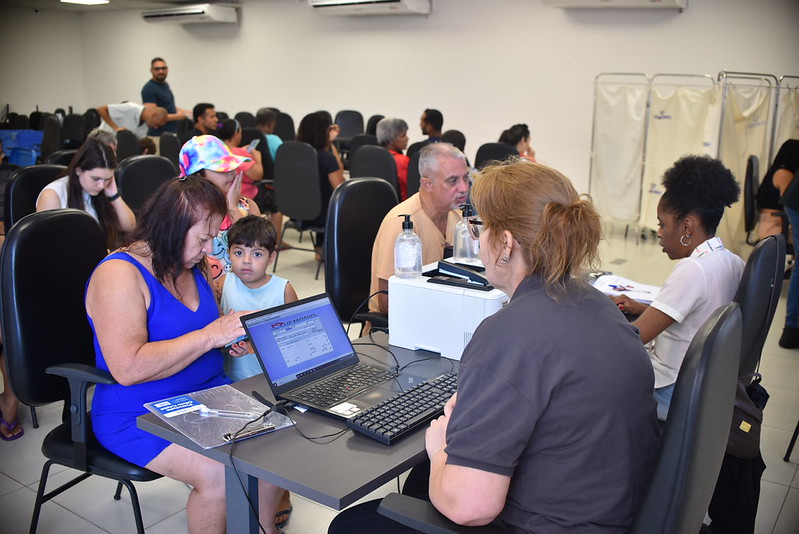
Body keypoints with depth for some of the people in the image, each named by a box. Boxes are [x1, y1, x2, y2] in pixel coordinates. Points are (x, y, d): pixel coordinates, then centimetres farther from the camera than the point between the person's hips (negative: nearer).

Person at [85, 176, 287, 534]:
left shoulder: (194, 265, 7)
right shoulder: (118, 275, -19)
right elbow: (128, 369, -29)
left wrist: (229, 338, 2)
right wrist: (209, 336, -27)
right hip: (138, 417, -7)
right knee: (220, 474, -28)